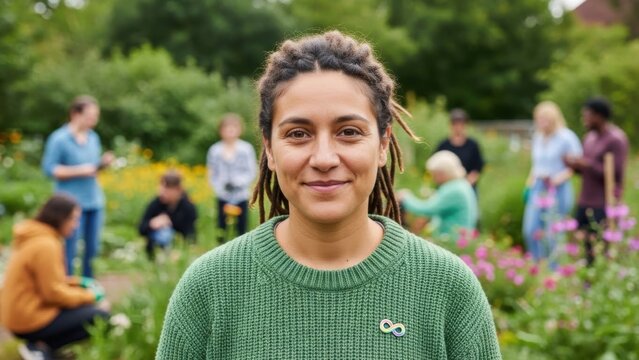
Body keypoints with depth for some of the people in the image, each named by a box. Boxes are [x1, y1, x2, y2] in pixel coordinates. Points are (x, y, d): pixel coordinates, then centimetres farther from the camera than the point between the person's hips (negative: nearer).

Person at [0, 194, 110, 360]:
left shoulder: (34, 238, 9)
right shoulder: (45, 245, -22)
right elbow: (54, 292, -19)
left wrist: (79, 282, 8)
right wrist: (91, 296, -8)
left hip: (20, 312, 10)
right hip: (30, 320, -10)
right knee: (101, 316, -8)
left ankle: (41, 343, 5)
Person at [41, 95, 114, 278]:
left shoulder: (93, 137, 8)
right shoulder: (59, 139, -10)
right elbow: (49, 169, -11)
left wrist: (103, 163, -4)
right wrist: (79, 171, -18)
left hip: (95, 201, 6)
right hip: (73, 203, -6)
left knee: (92, 249, 11)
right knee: (70, 251, -2)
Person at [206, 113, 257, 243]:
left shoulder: (246, 149, -1)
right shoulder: (214, 150, 3)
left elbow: (251, 172, -2)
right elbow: (212, 175, 5)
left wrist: (238, 183, -18)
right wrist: (220, 188, -11)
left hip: (241, 196, -1)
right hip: (223, 197, 1)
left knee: (242, 227, 3)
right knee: (222, 227, 3)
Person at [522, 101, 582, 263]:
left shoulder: (566, 137, -8)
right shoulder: (537, 137, 13)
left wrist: (562, 176, -21)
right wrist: (529, 184, 15)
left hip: (558, 190, -6)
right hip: (538, 189, 6)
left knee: (553, 234, -3)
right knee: (531, 230, 1)